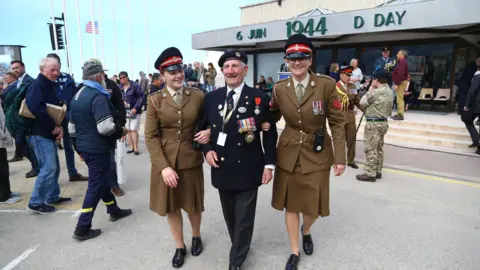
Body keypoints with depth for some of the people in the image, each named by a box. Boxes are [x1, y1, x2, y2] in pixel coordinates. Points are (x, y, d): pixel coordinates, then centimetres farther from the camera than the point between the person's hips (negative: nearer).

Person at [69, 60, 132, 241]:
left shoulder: (77, 96, 11)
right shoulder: (98, 96, -19)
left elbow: (72, 127, 16)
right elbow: (105, 127, -29)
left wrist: (79, 148, 23)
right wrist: (121, 131, -10)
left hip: (85, 148, 10)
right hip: (98, 149, -10)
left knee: (101, 180, 21)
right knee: (95, 186, 0)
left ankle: (114, 211, 38)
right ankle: (82, 228, 7)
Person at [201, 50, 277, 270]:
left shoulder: (260, 98, -5)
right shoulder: (211, 98, 5)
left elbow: (270, 133, -4)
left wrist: (269, 164, -7)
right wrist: (207, 150, -5)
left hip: (248, 169, -3)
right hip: (221, 168, 4)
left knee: (244, 218, 7)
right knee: (230, 216, 19)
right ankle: (240, 247, 44)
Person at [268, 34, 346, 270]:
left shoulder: (326, 85, -10)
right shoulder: (279, 88, -2)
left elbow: (337, 122, -7)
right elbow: (272, 117, 10)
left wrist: (340, 157, -9)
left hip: (317, 154, -1)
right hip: (288, 153, 2)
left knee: (314, 204, 10)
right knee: (290, 203, 11)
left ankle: (305, 231, 47)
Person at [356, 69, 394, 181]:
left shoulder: (376, 92, -19)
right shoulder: (390, 92, 10)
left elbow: (362, 103, -8)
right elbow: (389, 110, 16)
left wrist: (370, 90, 0)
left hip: (373, 123, -9)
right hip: (383, 122, 9)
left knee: (370, 149, -4)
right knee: (379, 148, 15)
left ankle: (370, 174, -1)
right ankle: (378, 171, 22)